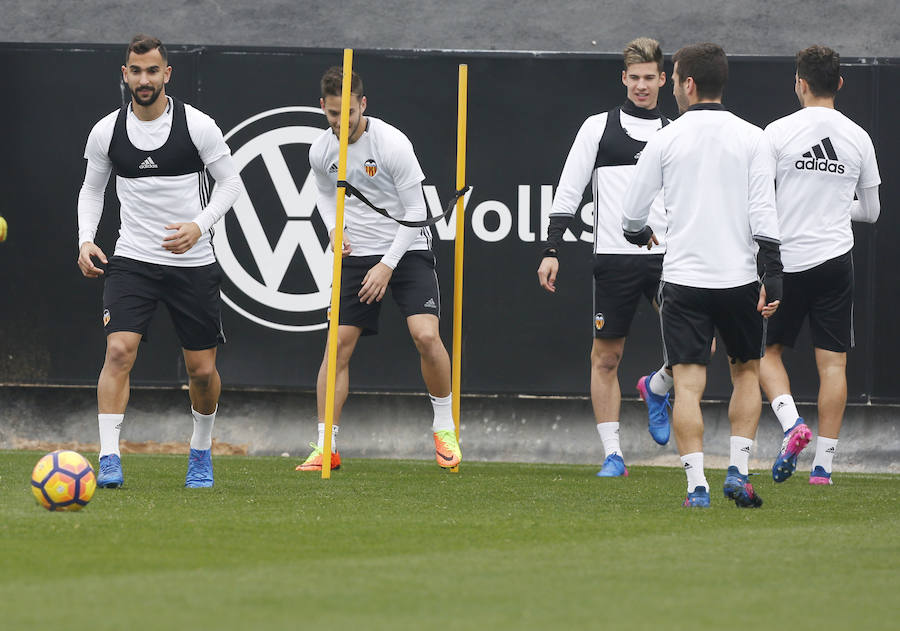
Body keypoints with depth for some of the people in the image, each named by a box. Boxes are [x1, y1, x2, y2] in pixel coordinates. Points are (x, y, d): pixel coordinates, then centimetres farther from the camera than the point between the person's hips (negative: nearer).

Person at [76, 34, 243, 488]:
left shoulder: (197, 126, -7)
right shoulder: (106, 132, 0)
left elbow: (230, 183, 0)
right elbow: (92, 189, 14)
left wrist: (199, 226, -16)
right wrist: (86, 239, -2)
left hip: (192, 262, 0)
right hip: (132, 261, 1)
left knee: (202, 370, 4)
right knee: (119, 350, -20)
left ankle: (201, 451, 31)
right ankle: (109, 459, -20)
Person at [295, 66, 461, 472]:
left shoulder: (392, 143, -17)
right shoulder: (320, 151, -3)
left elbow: (415, 210, -12)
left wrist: (388, 265, -15)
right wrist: (334, 231, 0)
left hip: (406, 250, -4)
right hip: (355, 255, 4)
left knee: (426, 336, -19)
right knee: (338, 344, -5)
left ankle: (444, 429, 1)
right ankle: (326, 447, 0)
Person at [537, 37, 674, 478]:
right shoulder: (599, 127, 5)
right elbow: (568, 191, 4)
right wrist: (551, 251, -4)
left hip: (667, 256, 1)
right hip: (614, 257, -1)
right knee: (606, 357, 1)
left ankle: (657, 388, 18)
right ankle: (612, 454, 10)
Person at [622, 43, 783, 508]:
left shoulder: (665, 140, -1)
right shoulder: (750, 138, 0)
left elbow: (632, 212, 6)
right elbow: (763, 213, -6)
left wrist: (641, 235, 28)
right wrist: (772, 276, -3)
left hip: (683, 278, -1)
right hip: (738, 276, 1)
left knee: (688, 382, -1)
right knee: (747, 371, 19)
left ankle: (697, 485, -10)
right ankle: (737, 470, 8)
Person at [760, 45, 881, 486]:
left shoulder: (778, 133, -7)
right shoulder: (858, 138, 3)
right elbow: (871, 211, 13)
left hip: (786, 259, -2)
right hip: (836, 259, 2)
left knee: (768, 351, 13)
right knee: (833, 363, 3)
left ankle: (791, 424, -10)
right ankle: (823, 462, 0)